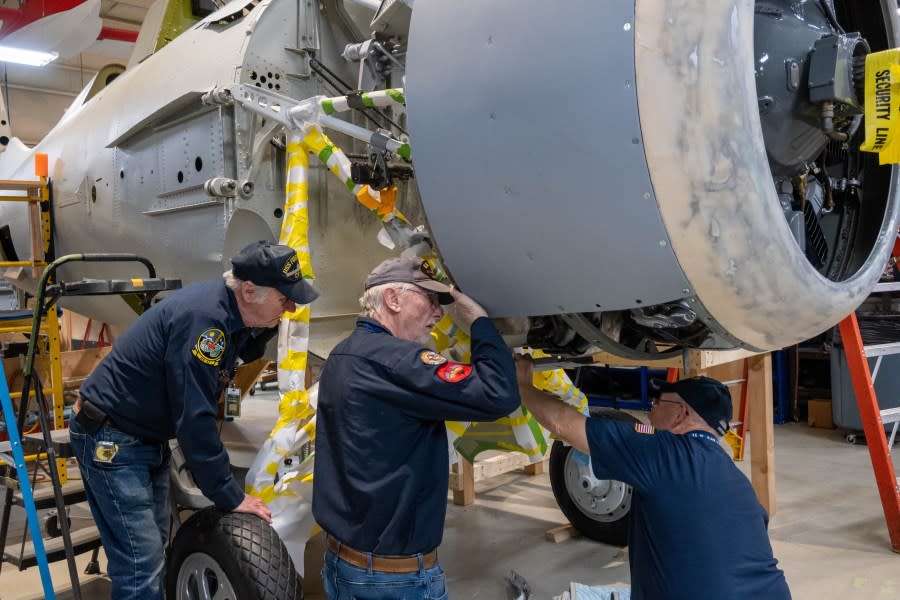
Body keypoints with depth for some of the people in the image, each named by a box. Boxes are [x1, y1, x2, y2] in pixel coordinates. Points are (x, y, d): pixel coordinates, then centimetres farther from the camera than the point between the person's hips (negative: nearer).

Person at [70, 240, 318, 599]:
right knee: (141, 568, -9)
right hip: (111, 442, -9)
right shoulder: (203, 316, -29)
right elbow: (194, 419, -29)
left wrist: (272, 320, -4)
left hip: (149, 438, 9)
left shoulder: (228, 309, -2)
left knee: (155, 551, 16)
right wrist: (230, 497, -21)